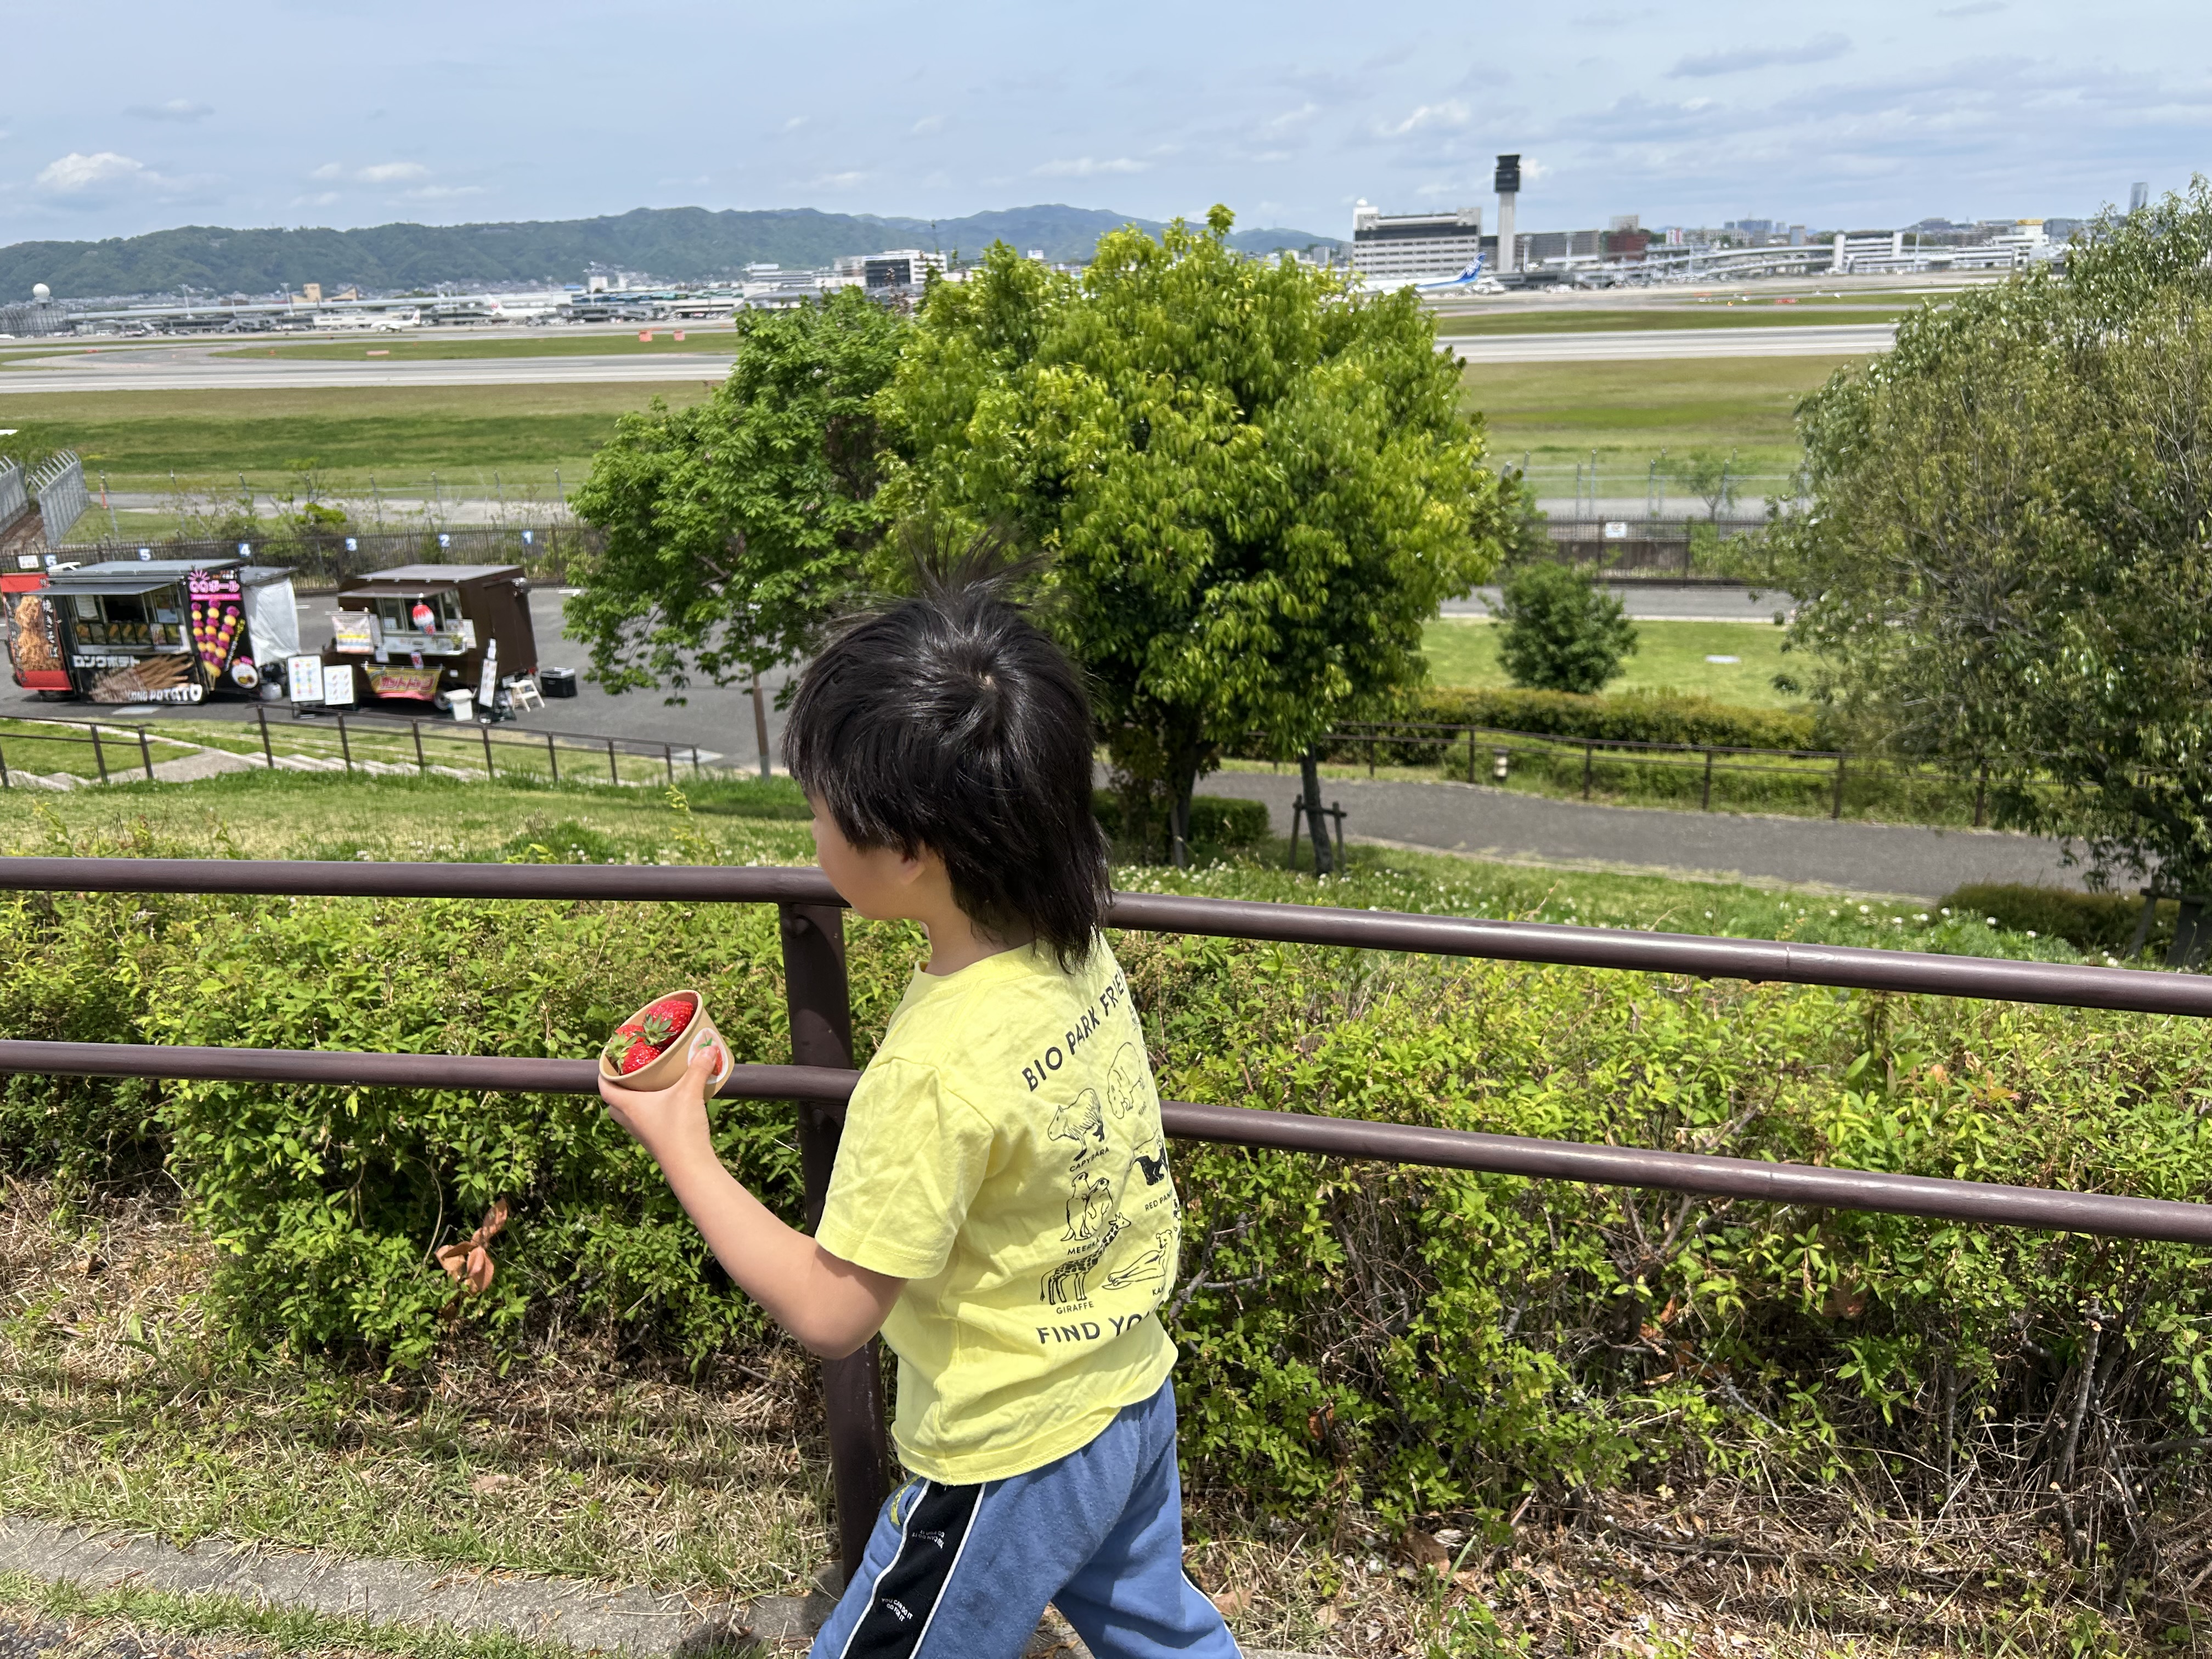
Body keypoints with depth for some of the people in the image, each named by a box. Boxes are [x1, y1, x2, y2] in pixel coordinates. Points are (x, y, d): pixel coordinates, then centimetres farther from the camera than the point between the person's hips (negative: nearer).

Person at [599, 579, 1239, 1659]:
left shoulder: (938, 1065, -34)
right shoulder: (1076, 953, -11)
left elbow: (828, 1312, -24)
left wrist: (679, 1146, -16)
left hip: (1011, 1460, -7)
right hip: (1134, 1399, 7)